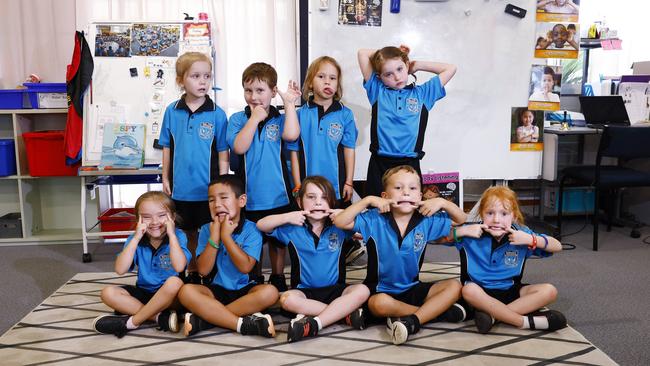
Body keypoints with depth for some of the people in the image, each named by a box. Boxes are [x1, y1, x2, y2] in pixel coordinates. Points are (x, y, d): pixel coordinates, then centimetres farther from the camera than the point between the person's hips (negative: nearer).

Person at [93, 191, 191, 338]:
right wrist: (136, 238, -19)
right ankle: (160, 317, -25)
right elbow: (120, 270, -15)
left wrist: (171, 234, -23)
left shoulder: (178, 236, -11)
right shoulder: (136, 239, -2)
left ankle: (131, 322, -22)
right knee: (108, 293, -16)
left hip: (169, 296, -4)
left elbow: (179, 267, -28)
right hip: (143, 293, 4)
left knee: (175, 282, -36)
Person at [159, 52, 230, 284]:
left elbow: (223, 153, -3)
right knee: (188, 234, 16)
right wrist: (165, 178, 6)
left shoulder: (217, 114, -7)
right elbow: (167, 148, 8)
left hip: (208, 188, -3)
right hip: (180, 187, 3)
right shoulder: (172, 112, 0)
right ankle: (192, 274, 32)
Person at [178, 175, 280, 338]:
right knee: (186, 291, -26)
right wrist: (214, 236, -16)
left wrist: (226, 235, -16)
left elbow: (245, 267, -17)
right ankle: (243, 324, -31)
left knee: (269, 292, -31)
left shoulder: (251, 230, -5)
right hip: (216, 290, 1)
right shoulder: (206, 230, 1)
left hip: (244, 290, -1)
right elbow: (203, 270, -8)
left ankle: (205, 319, -28)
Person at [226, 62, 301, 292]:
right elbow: (239, 147, -17)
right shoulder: (238, 119, -1)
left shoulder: (280, 119, 0)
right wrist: (255, 118, -13)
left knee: (278, 240, 15)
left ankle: (278, 279, 33)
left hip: (277, 195, 0)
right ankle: (256, 280, 34)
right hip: (249, 195, 0)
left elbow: (291, 135, -22)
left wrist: (289, 103, -15)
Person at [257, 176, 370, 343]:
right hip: (305, 291, -1)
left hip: (336, 290, 1)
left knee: (362, 291, -26)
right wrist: (288, 217, -12)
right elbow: (261, 225, 0)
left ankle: (314, 323, -34)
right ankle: (346, 312, -27)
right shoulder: (292, 229, 2)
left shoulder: (339, 226, 2)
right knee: (287, 299, -32)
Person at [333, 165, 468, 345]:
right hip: (381, 290, -4)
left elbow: (462, 220, 7)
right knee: (379, 303, -37)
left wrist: (442, 202, -10)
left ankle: (412, 321, -30)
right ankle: (438, 310, -21)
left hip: (413, 288, 4)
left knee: (454, 286, -13)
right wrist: (368, 200, -20)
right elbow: (340, 221, -17)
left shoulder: (427, 221, -1)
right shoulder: (375, 220, -9)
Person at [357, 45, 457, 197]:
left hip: (410, 163, 0)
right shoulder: (377, 91, 10)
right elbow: (362, 53, 10)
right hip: (379, 164, 0)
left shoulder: (422, 93, 12)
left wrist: (417, 65, 16)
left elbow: (450, 69, 15)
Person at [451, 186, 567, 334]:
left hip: (510, 291, 3)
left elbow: (557, 246, -4)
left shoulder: (521, 233, -6)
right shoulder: (473, 233, -11)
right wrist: (462, 231, -23)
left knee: (549, 291, -17)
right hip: (481, 291, -3)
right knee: (469, 290, -37)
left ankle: (492, 314, -27)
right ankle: (526, 321, -28)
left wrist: (531, 239, -21)